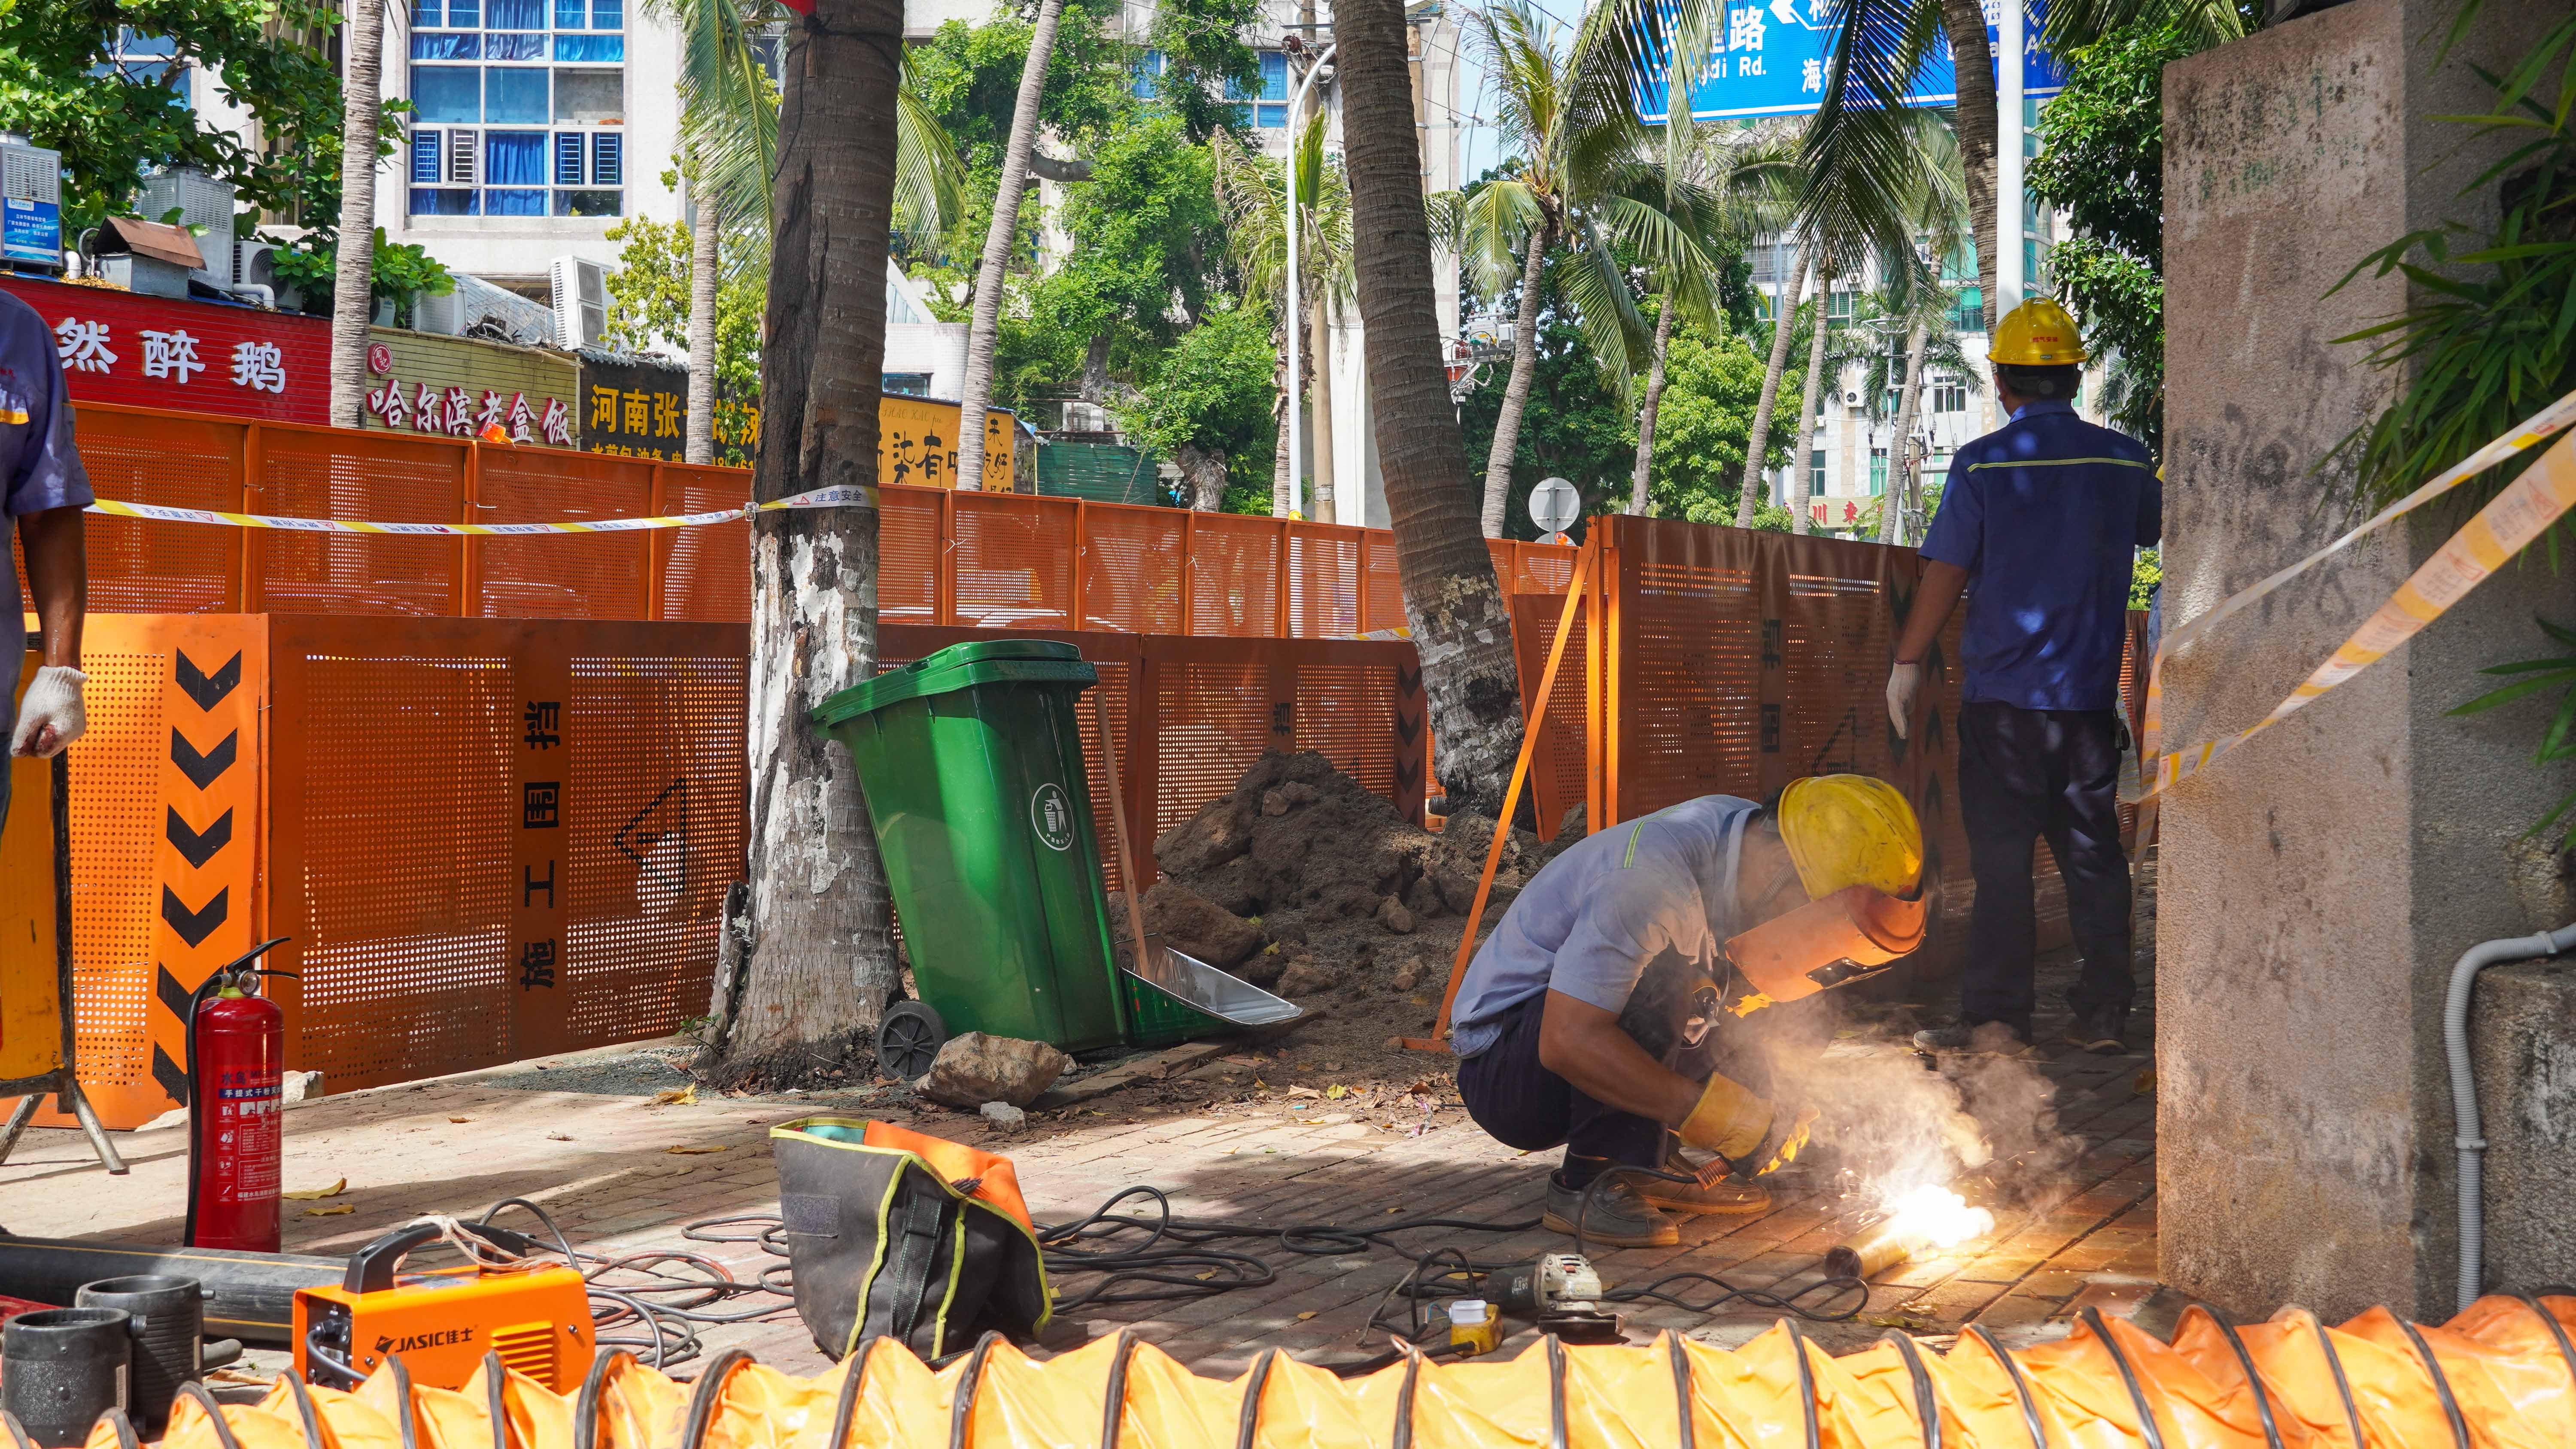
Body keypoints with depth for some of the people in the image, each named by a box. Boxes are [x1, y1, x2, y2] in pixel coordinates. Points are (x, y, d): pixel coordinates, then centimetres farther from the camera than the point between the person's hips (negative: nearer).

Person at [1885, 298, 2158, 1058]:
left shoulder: (1983, 464, -9)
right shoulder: (2123, 459, 3)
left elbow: (1945, 573, -8)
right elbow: (2158, 531, 23)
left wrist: (1907, 664, 3)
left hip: (2003, 694, -3)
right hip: (2092, 694, 3)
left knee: (2002, 858, 0)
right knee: (2094, 853, 10)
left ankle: (1997, 1017, 1)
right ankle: (2104, 1014, 12)